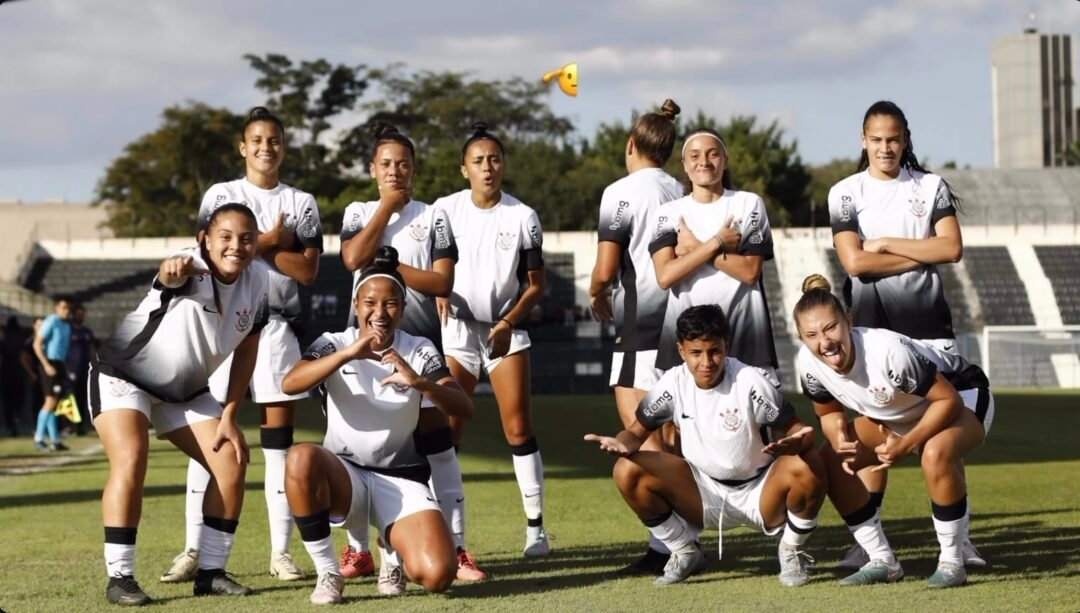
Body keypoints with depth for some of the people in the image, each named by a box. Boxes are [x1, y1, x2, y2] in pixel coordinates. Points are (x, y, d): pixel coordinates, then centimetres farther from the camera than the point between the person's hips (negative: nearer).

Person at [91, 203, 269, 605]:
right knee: (131, 459, -26)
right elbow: (170, 275, -54)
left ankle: (211, 571, 9)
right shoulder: (191, 271, -28)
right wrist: (174, 269, -79)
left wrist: (229, 417, -3)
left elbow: (246, 349, 0)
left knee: (231, 463, -2)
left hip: (185, 390, 7)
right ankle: (119, 577, -20)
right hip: (123, 374, -7)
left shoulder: (257, 281, -10)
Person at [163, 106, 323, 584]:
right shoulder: (221, 195, 8)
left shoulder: (301, 203, 11)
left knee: (279, 436, 0)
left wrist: (253, 246, -6)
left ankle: (281, 552, 1)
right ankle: (194, 550, -5)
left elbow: (307, 271, 0)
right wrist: (270, 240, -6)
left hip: (277, 326, 1)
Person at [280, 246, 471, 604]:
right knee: (301, 458, -37)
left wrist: (420, 382, -31)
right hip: (344, 475, -1)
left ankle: (393, 551, 15)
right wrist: (347, 353, -36)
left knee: (437, 575, -24)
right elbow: (290, 384, -23)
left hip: (401, 481, 1)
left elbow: (464, 408, -13)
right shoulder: (334, 344, -3)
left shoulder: (419, 352, 0)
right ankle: (327, 572, -18)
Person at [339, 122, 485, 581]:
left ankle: (456, 548, -6)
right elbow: (353, 258, -12)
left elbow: (443, 282, -6)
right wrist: (387, 205, -6)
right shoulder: (358, 213, 9)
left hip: (419, 339, -1)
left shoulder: (433, 216, 4)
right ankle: (358, 550, 8)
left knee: (436, 439, -7)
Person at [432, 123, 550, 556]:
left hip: (506, 331, 0)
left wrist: (508, 323, -10)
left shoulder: (522, 216, -1)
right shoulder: (445, 210, -1)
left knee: (519, 430, -4)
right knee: (445, 432, -6)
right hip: (457, 329, 0)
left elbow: (536, 284, 2)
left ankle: (535, 525, 3)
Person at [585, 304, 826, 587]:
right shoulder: (673, 383, -11)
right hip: (705, 494, 3)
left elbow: (800, 432, -18)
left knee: (808, 467, -33)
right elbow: (637, 431, -2)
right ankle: (685, 552, 6)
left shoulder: (749, 382, -20)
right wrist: (622, 444, -28)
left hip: (760, 493, -3)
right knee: (627, 472, -17)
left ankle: (792, 552, -3)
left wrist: (793, 444, -44)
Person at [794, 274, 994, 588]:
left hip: (961, 395, -7)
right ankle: (882, 561, 5)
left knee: (936, 453, -38)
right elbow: (830, 412, -1)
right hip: (898, 414, 7)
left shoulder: (888, 351, -39)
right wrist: (839, 439, -23)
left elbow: (948, 400, -29)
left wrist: (906, 445, -34)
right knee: (830, 462, -6)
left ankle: (951, 562, -19)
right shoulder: (809, 363, -20)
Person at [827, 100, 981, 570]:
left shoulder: (931, 187, 7)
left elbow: (952, 248, -7)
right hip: (872, 327, -1)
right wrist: (922, 253, -8)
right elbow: (854, 262, -10)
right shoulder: (846, 193, 2)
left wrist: (886, 244, -9)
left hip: (927, 324, 1)